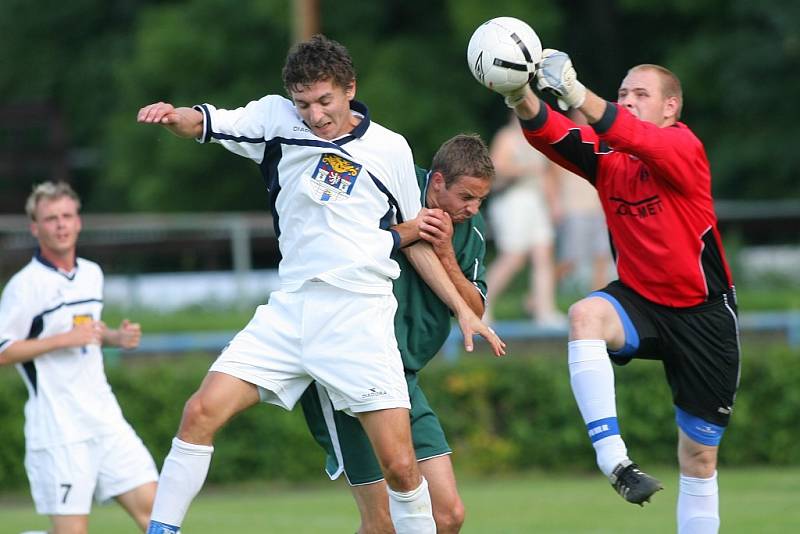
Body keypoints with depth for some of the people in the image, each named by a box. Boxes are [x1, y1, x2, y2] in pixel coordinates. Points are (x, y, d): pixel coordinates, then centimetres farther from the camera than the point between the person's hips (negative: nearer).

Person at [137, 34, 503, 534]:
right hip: (290, 308, 2)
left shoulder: (391, 149, 5)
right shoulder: (278, 117, 6)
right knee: (202, 412, -11)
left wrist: (463, 309, 12)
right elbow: (208, 123, -5)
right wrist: (173, 115, -28)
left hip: (360, 317, -2)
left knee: (401, 467, -11)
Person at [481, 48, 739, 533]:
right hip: (640, 300, 3)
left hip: (703, 314, -3)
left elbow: (636, 137, -35)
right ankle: (614, 460, -36)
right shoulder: (606, 158, -2)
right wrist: (521, 96, -39)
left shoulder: (684, 147, -15)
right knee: (586, 316, -33)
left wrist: (575, 93, -50)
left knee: (699, 457, 4)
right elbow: (550, 134, -17)